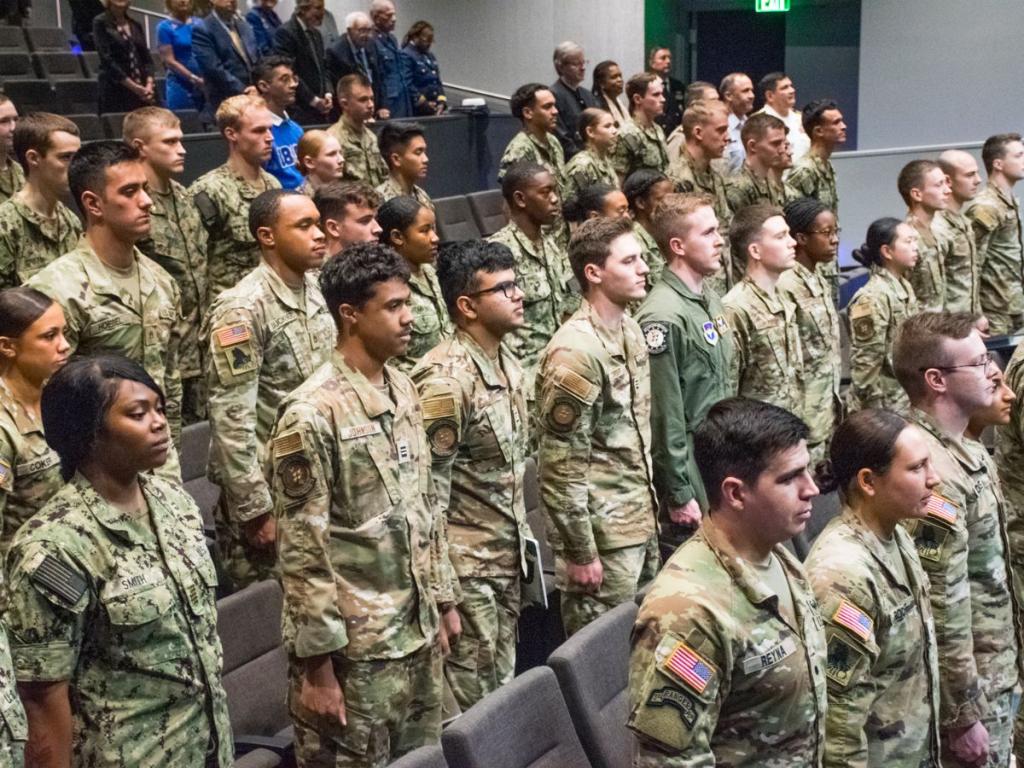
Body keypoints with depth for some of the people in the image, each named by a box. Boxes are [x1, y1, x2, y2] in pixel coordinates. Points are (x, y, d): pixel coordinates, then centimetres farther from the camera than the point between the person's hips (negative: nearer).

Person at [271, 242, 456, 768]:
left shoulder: (404, 389, 6)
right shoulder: (312, 413, -18)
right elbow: (302, 552, -17)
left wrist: (443, 598, 15)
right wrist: (317, 665, -16)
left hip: (418, 631, 7)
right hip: (354, 649, -7)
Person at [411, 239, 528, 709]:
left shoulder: (507, 363, 6)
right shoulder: (446, 380, -21)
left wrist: (522, 538, 17)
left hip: (508, 558, 8)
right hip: (467, 566, -8)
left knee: (501, 686, 19)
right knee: (468, 699, 4)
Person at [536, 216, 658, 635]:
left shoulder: (631, 329, 7)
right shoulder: (576, 352, -21)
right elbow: (560, 465, -20)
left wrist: (651, 507, 17)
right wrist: (580, 552, -18)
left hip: (641, 524, 8)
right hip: (602, 536, -8)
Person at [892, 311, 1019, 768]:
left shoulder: (963, 451, 4)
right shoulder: (936, 476, -27)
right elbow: (941, 610, -26)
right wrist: (962, 715, -20)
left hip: (994, 672, 9)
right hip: (970, 685, -9)